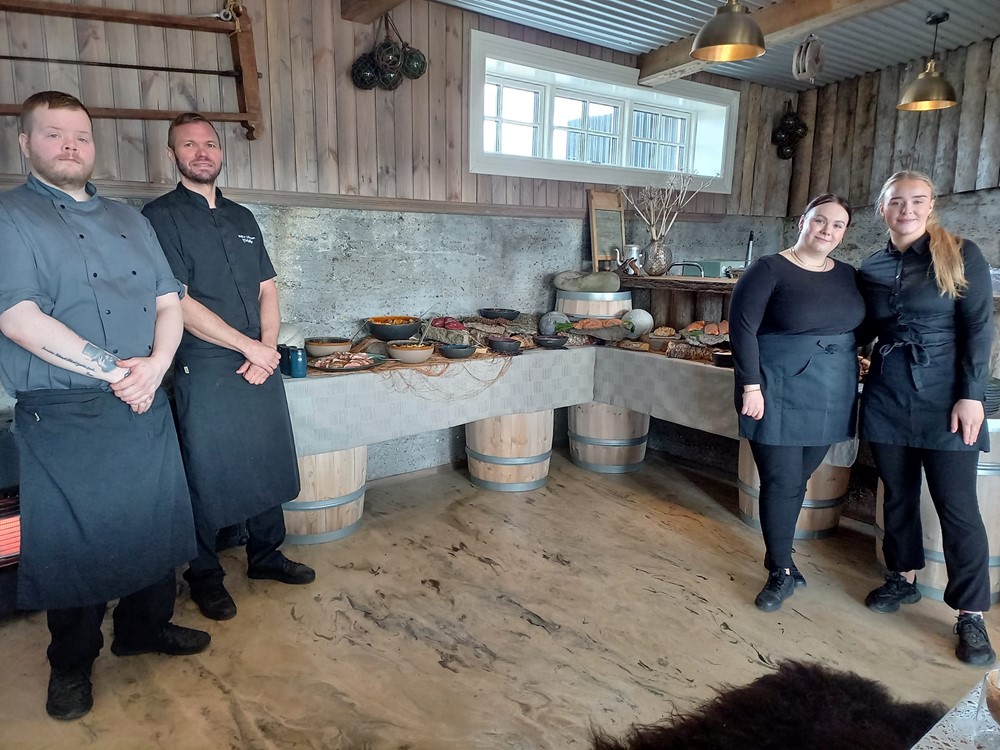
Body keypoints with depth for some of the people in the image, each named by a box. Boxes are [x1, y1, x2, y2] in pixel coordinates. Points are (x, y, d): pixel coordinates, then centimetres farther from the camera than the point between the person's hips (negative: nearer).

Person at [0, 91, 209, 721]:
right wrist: (117, 371, -16)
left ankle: (147, 626, 35)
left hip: (146, 406, 5)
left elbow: (169, 301, 10)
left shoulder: (130, 218, 15)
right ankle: (72, 662, 29)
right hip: (64, 417, -5)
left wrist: (155, 365, -9)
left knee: (155, 522, 13)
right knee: (74, 539, 7)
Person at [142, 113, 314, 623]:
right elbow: (178, 302, -13)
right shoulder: (160, 216, -4)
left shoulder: (242, 218, 14)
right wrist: (249, 346, -12)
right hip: (205, 372, -5)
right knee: (208, 475, 5)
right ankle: (204, 575, 24)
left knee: (269, 465, 13)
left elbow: (267, 290, 12)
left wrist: (267, 350, -3)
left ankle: (265, 555, 31)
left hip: (260, 367, 6)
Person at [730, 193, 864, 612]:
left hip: (831, 397, 5)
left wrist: (852, 382, 9)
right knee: (782, 482, 0)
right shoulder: (769, 270, -9)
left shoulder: (847, 276, 10)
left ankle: (779, 553, 28)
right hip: (780, 395, -5)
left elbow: (858, 329, 16)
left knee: (797, 479, 12)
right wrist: (751, 386, -17)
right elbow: (742, 328, -13)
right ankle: (781, 572, 15)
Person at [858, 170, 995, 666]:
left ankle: (970, 615, 11)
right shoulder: (871, 269, 7)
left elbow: (978, 327, -8)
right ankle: (903, 578, 32)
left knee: (956, 505, 0)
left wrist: (971, 395, -14)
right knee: (898, 494, 14)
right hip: (887, 398, 4)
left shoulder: (960, 256, -3)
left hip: (945, 397, -4)